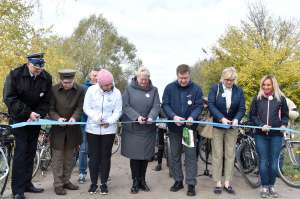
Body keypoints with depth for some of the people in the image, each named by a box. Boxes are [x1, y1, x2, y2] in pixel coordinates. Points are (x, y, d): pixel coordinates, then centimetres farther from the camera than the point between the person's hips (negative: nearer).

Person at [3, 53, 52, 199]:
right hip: (19, 118, -4)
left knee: (31, 152, 8)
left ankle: (27, 183, 21)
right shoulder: (15, 75, -14)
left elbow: (46, 101, -2)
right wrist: (28, 113, -22)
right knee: (21, 151, -8)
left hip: (35, 119, 4)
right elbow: (9, 99, -15)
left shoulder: (46, 77, -5)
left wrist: (38, 114, -18)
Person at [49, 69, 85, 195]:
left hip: (72, 127, 2)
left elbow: (79, 108, -5)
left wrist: (74, 117, -24)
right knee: (58, 156, 1)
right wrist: (57, 118, -23)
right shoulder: (54, 90, -9)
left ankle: (66, 181, 26)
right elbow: (50, 109, -5)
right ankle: (58, 184, 11)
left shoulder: (80, 90, -5)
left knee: (69, 156, 12)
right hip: (58, 127, -2)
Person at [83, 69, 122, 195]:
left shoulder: (116, 92, -5)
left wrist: (109, 121, -17)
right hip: (92, 128, 0)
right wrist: (96, 118, -19)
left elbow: (118, 111, -3)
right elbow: (86, 108, -5)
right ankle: (93, 183, 21)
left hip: (109, 129, 0)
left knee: (105, 156, 7)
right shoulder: (91, 90, -6)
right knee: (93, 156, 7)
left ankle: (104, 183, 19)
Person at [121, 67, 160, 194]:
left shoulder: (153, 90, 6)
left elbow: (156, 106, -2)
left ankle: (142, 180, 24)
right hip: (132, 128, -2)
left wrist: (151, 117, -21)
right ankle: (135, 182, 15)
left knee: (145, 155, 8)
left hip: (148, 129, 2)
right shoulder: (129, 89, 1)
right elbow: (125, 106, -5)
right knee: (134, 155, 2)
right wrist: (137, 117, -19)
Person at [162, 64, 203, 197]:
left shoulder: (196, 89, -2)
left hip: (190, 127, -2)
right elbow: (165, 104, -4)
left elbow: (199, 106, -4)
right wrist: (173, 116, -21)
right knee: (175, 155, 11)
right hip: (174, 127, 2)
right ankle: (178, 181, 25)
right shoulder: (169, 88, 0)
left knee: (190, 156, 0)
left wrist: (192, 117, -24)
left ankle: (191, 184, 9)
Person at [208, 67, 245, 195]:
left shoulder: (239, 91, 2)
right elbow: (211, 105, -12)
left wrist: (236, 119, -21)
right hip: (217, 125, -2)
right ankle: (218, 183, 9)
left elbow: (242, 108, -1)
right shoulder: (215, 88, -4)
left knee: (230, 155, 5)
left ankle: (227, 183, 14)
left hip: (232, 127, 2)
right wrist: (221, 118, -24)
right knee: (217, 155, 1)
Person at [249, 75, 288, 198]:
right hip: (261, 135, 0)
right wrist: (261, 125, -11)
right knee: (263, 162, 2)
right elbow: (252, 115, 4)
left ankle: (271, 186, 20)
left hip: (276, 135, 0)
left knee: (274, 163, 4)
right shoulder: (257, 99, 4)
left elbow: (285, 115, 13)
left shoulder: (281, 98, 5)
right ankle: (264, 187, 15)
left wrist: (284, 125, -6)